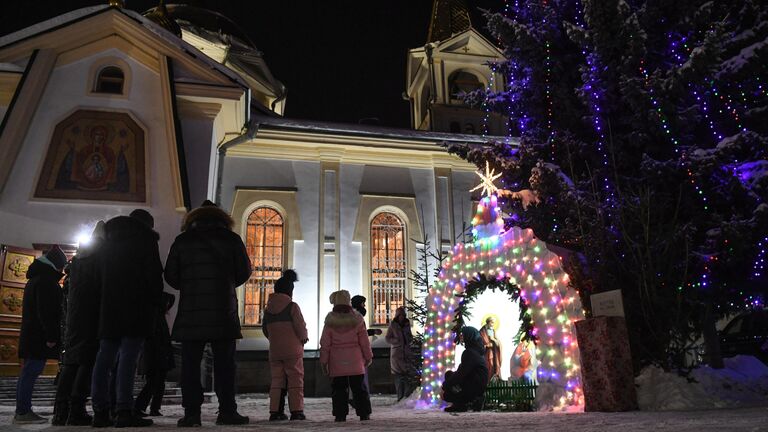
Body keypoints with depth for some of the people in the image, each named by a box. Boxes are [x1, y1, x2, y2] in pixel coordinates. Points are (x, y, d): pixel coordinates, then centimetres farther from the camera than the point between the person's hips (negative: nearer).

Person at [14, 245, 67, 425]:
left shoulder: (35, 279, 21)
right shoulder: (46, 280, -12)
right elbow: (46, 311, -21)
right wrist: (51, 336, -21)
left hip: (30, 334, 10)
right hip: (40, 336, -10)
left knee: (28, 372, 11)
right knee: (31, 371, -10)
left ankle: (21, 411, 15)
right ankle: (23, 412, -9)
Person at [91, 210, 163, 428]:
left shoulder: (109, 240, 23)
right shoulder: (145, 238, 3)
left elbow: (101, 275, 21)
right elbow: (154, 273, -7)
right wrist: (156, 299, 1)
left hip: (108, 306, 6)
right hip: (136, 307, -6)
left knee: (105, 358, 6)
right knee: (128, 357, -10)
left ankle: (100, 411, 6)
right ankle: (123, 411, -14)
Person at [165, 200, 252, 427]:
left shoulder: (182, 240, 7)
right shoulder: (231, 239, 4)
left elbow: (171, 276, 7)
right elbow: (244, 272, 6)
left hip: (190, 313, 1)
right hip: (223, 314, -1)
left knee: (190, 364, 5)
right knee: (224, 364, 4)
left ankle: (191, 412, 3)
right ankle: (227, 411, 3)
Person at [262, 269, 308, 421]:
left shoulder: (268, 308, 9)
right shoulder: (292, 306, -9)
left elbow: (265, 329, 14)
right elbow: (301, 327, -11)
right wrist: (304, 338, 8)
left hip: (274, 350, 5)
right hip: (292, 350, -5)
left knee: (277, 380, 9)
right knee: (295, 380, 1)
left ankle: (275, 411, 5)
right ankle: (296, 411, -2)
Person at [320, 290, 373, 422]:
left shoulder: (330, 322, -3)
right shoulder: (357, 320, -2)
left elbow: (325, 343, -2)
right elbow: (364, 341, 1)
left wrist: (324, 361, 7)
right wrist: (368, 357, 12)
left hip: (336, 362, -1)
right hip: (355, 361, 1)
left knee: (339, 388, 6)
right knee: (359, 387, 8)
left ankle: (340, 415, 4)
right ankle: (364, 413, 10)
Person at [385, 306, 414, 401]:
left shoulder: (407, 324, 10)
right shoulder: (392, 325, -1)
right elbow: (387, 338, -1)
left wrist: (409, 339, 1)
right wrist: (397, 341, -14)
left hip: (407, 351, 4)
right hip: (396, 353, -4)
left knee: (407, 374, 1)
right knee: (398, 375, -3)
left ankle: (407, 396, 8)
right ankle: (400, 397, 2)